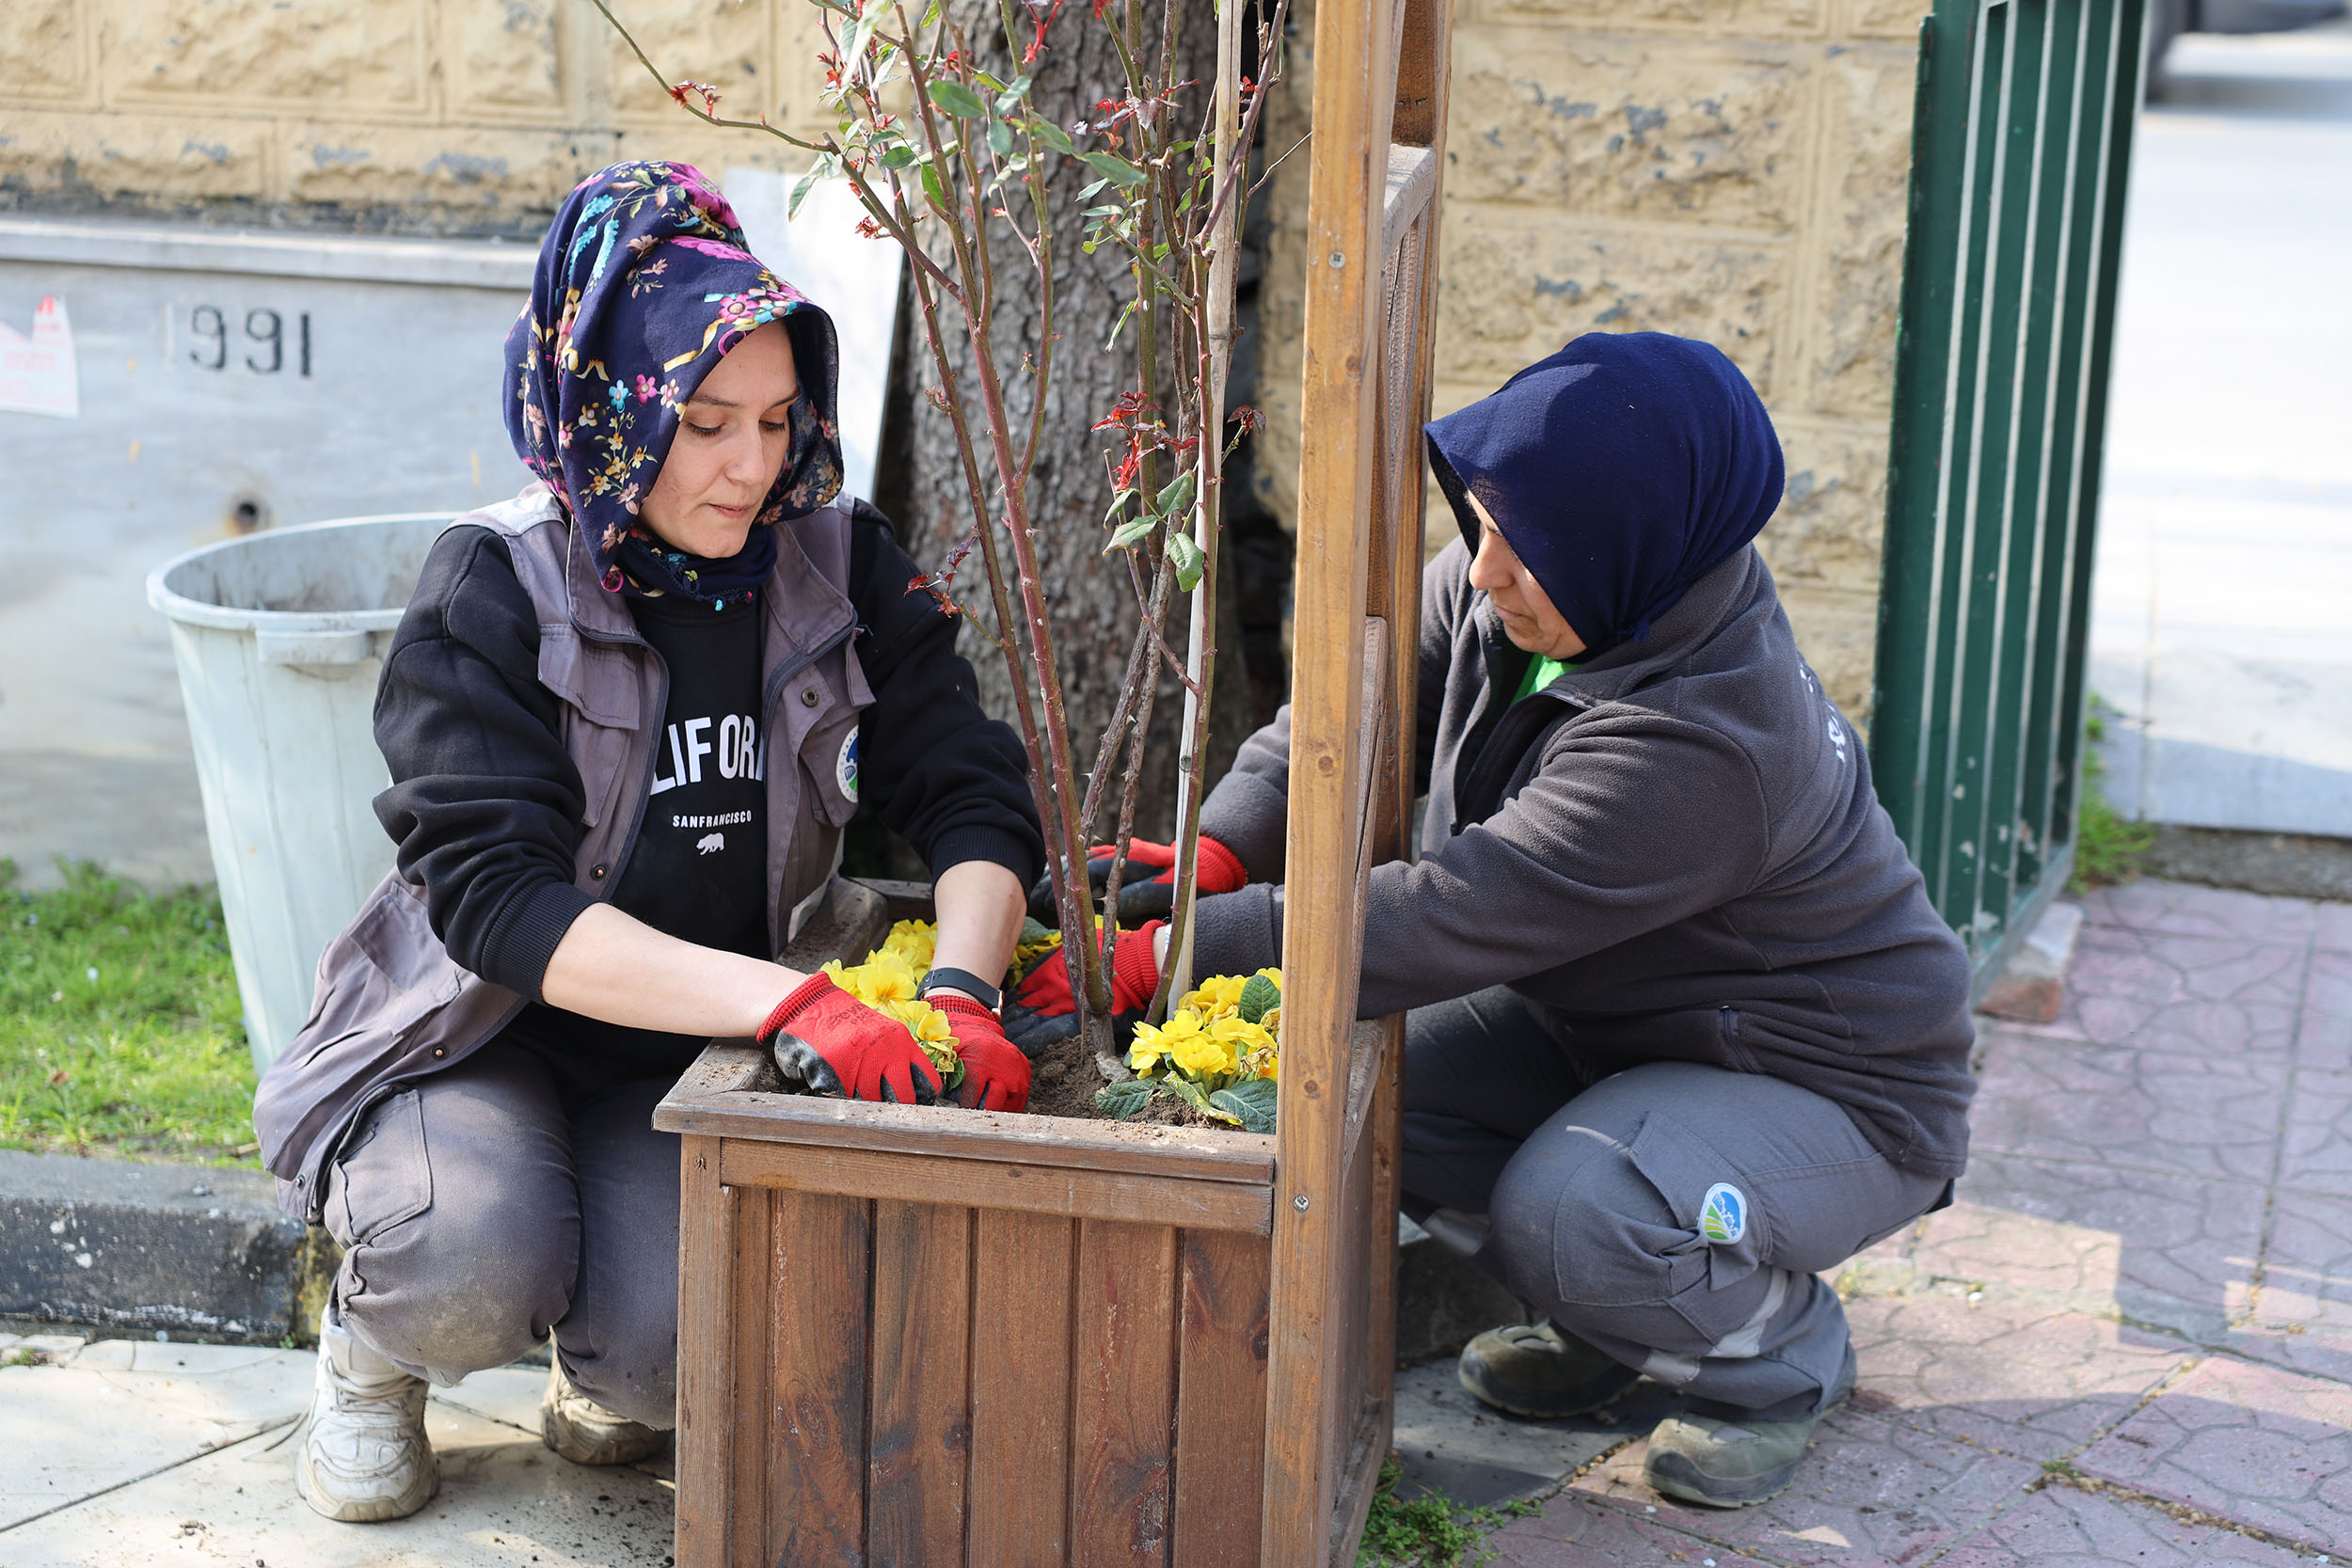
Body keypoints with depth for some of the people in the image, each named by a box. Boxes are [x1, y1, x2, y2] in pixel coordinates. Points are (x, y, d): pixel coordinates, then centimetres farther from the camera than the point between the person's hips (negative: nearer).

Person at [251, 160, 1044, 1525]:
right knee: (471, 1269, -33)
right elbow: (499, 898, -27)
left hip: (701, 1055, 2)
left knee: (679, 1348, -25)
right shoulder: (498, 585, -17)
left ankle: (608, 1383, 14)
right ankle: (371, 1353, 6)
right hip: (482, 1035, -2)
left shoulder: (840, 567, -5)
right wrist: (789, 1001, -40)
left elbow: (976, 798, -7)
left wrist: (961, 990, -30)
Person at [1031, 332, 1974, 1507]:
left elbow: (1450, 920, -38)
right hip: (1617, 1029, 9)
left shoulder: (1702, 743, -37)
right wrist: (1219, 853, -21)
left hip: (1826, 1085, -9)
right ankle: (1612, 1324, 12)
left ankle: (1784, 1359, 0)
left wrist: (1176, 954, -36)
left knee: (1567, 1213, -34)